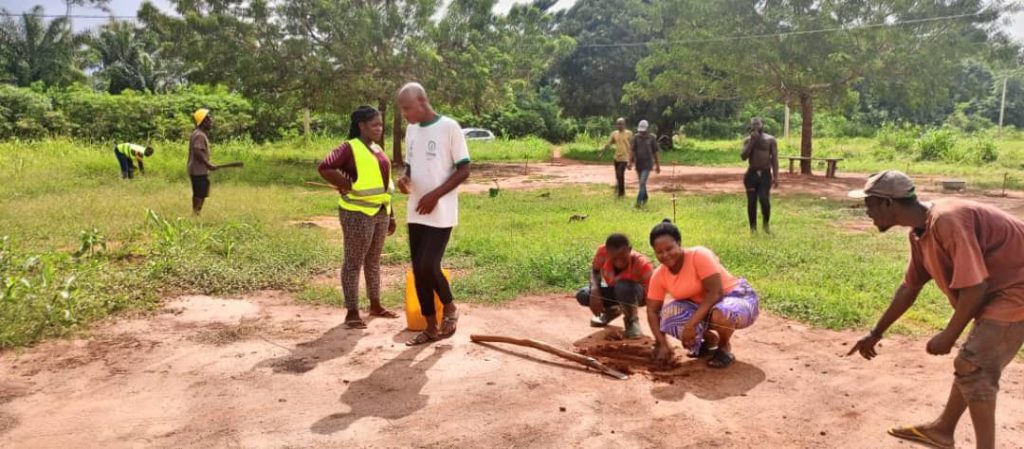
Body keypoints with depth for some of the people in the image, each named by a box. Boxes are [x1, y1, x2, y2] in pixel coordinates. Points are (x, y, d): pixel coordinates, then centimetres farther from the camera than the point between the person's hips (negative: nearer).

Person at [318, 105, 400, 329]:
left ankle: (375, 305, 27)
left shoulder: (378, 150, 16)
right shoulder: (349, 147, -9)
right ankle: (352, 312, 5)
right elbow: (325, 168, -23)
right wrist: (348, 186, -16)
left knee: (373, 260, 16)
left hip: (380, 212, 8)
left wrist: (391, 214, 18)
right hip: (358, 213, -8)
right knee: (354, 261, -1)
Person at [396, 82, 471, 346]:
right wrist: (405, 179, -3)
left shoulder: (449, 127, -10)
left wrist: (435, 195, -17)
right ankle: (431, 328, 19)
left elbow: (464, 170, -10)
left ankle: (450, 308, 15)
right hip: (416, 213, 7)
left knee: (428, 266, -14)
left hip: (441, 213, -7)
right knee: (418, 269, 8)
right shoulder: (411, 130, 11)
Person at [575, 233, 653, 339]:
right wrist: (594, 289, -28)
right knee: (582, 295, -19)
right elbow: (595, 270, -7)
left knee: (623, 287, -38)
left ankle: (632, 320, -8)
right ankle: (611, 310, 13)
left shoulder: (642, 264, -36)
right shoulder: (603, 252, -29)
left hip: (636, 294, -4)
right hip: (615, 292, 4)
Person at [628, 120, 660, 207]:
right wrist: (630, 162, -20)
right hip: (638, 164, 3)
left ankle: (639, 201, -17)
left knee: (642, 183, -15)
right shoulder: (636, 137, -2)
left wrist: (657, 165, 6)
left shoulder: (652, 138, -4)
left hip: (647, 164, -3)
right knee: (642, 183, 17)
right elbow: (632, 150, -7)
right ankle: (645, 198, 38)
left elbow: (655, 152, 2)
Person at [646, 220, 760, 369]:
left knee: (720, 314, -40)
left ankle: (725, 347, -4)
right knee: (668, 314, -18)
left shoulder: (699, 256, -25)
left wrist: (691, 324, -32)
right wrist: (662, 344, -18)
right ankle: (710, 339, 10)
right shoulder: (659, 275, -8)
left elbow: (716, 293, -29)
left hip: (739, 298, -6)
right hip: (703, 307, 6)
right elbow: (652, 310, -6)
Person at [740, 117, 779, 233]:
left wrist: (776, 176, -8)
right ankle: (753, 227, 12)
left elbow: (774, 159, -1)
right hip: (751, 174, 2)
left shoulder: (770, 139, 2)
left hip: (765, 174, -2)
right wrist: (752, 140, -13)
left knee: (764, 200, -15)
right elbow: (743, 157, -8)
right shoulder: (748, 140, 6)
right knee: (751, 202, 1)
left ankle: (766, 224, 9)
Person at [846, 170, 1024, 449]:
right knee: (972, 363, 19)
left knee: (972, 366, -12)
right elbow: (909, 288, 13)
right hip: (998, 291, 10)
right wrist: (876, 333, 19)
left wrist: (949, 336, -18)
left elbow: (975, 286, -29)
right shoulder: (919, 233, 2)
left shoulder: (947, 220, -29)